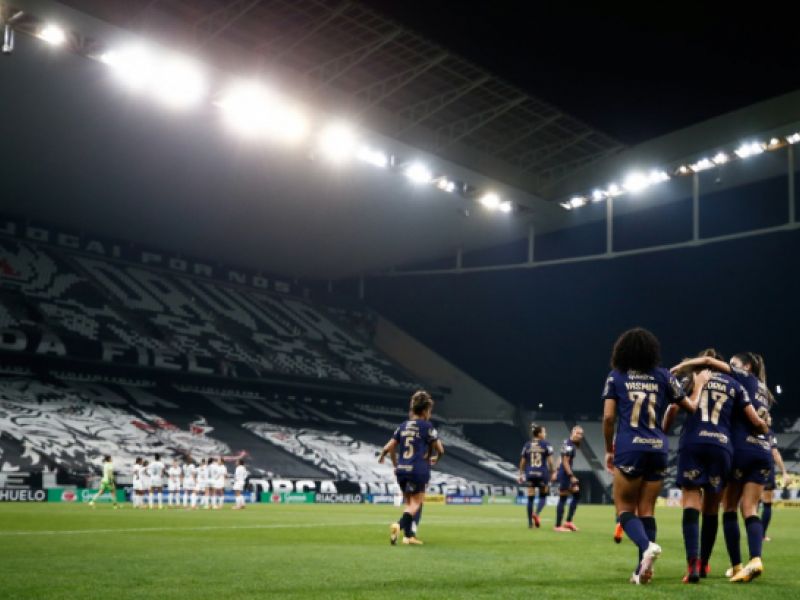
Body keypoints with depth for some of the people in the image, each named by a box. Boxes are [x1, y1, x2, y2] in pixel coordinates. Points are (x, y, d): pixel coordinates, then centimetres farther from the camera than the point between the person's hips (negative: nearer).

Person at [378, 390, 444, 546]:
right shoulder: (427, 426, -5)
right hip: (418, 470, -6)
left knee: (408, 502, 17)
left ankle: (408, 535, 15)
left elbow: (388, 447, 9)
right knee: (415, 503, -2)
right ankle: (399, 525, -25)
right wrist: (435, 459, 18)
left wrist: (382, 456, 31)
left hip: (402, 469, 6)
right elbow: (440, 450, -4)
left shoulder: (403, 426, 10)